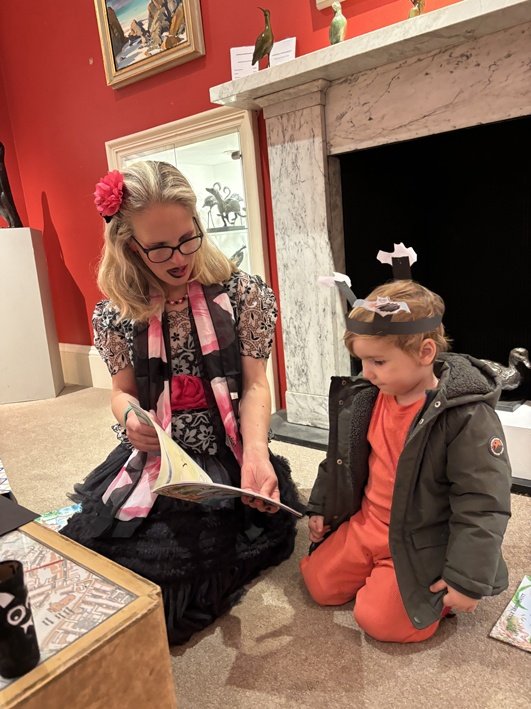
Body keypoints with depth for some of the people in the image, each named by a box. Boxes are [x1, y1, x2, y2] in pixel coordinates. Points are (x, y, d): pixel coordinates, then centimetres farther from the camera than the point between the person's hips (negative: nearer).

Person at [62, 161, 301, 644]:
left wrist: (256, 453, -23)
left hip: (230, 459, -2)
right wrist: (130, 416, -16)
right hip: (154, 458, 3)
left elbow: (255, 385, -5)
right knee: (87, 541, -12)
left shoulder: (241, 294, -4)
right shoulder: (118, 312, 1)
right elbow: (122, 391, 9)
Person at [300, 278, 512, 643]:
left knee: (379, 620, -12)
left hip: (422, 542, -6)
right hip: (366, 523, 7)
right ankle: (381, 572, 27)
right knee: (320, 585, 9)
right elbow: (341, 458, 10)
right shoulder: (366, 397, -5)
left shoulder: (467, 417, -26)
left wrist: (468, 579, -20)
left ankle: (437, 590, 12)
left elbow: (483, 505, -21)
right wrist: (321, 508, 15)